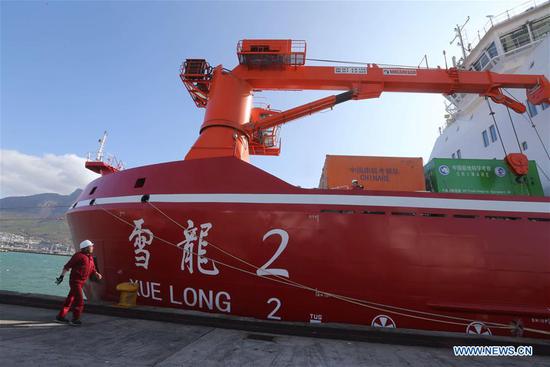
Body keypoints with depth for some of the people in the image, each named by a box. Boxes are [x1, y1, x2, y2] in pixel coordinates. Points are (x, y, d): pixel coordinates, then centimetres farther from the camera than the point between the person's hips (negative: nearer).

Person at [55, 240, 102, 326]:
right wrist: (62, 276, -20)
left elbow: (92, 270, 15)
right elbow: (67, 266, -15)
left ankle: (60, 317, 31)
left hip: (81, 282, 9)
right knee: (80, 301, -6)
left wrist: (97, 274, -3)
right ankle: (75, 319, 5)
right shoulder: (79, 256, -15)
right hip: (75, 281, -8)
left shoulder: (90, 258, 11)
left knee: (70, 300, 18)